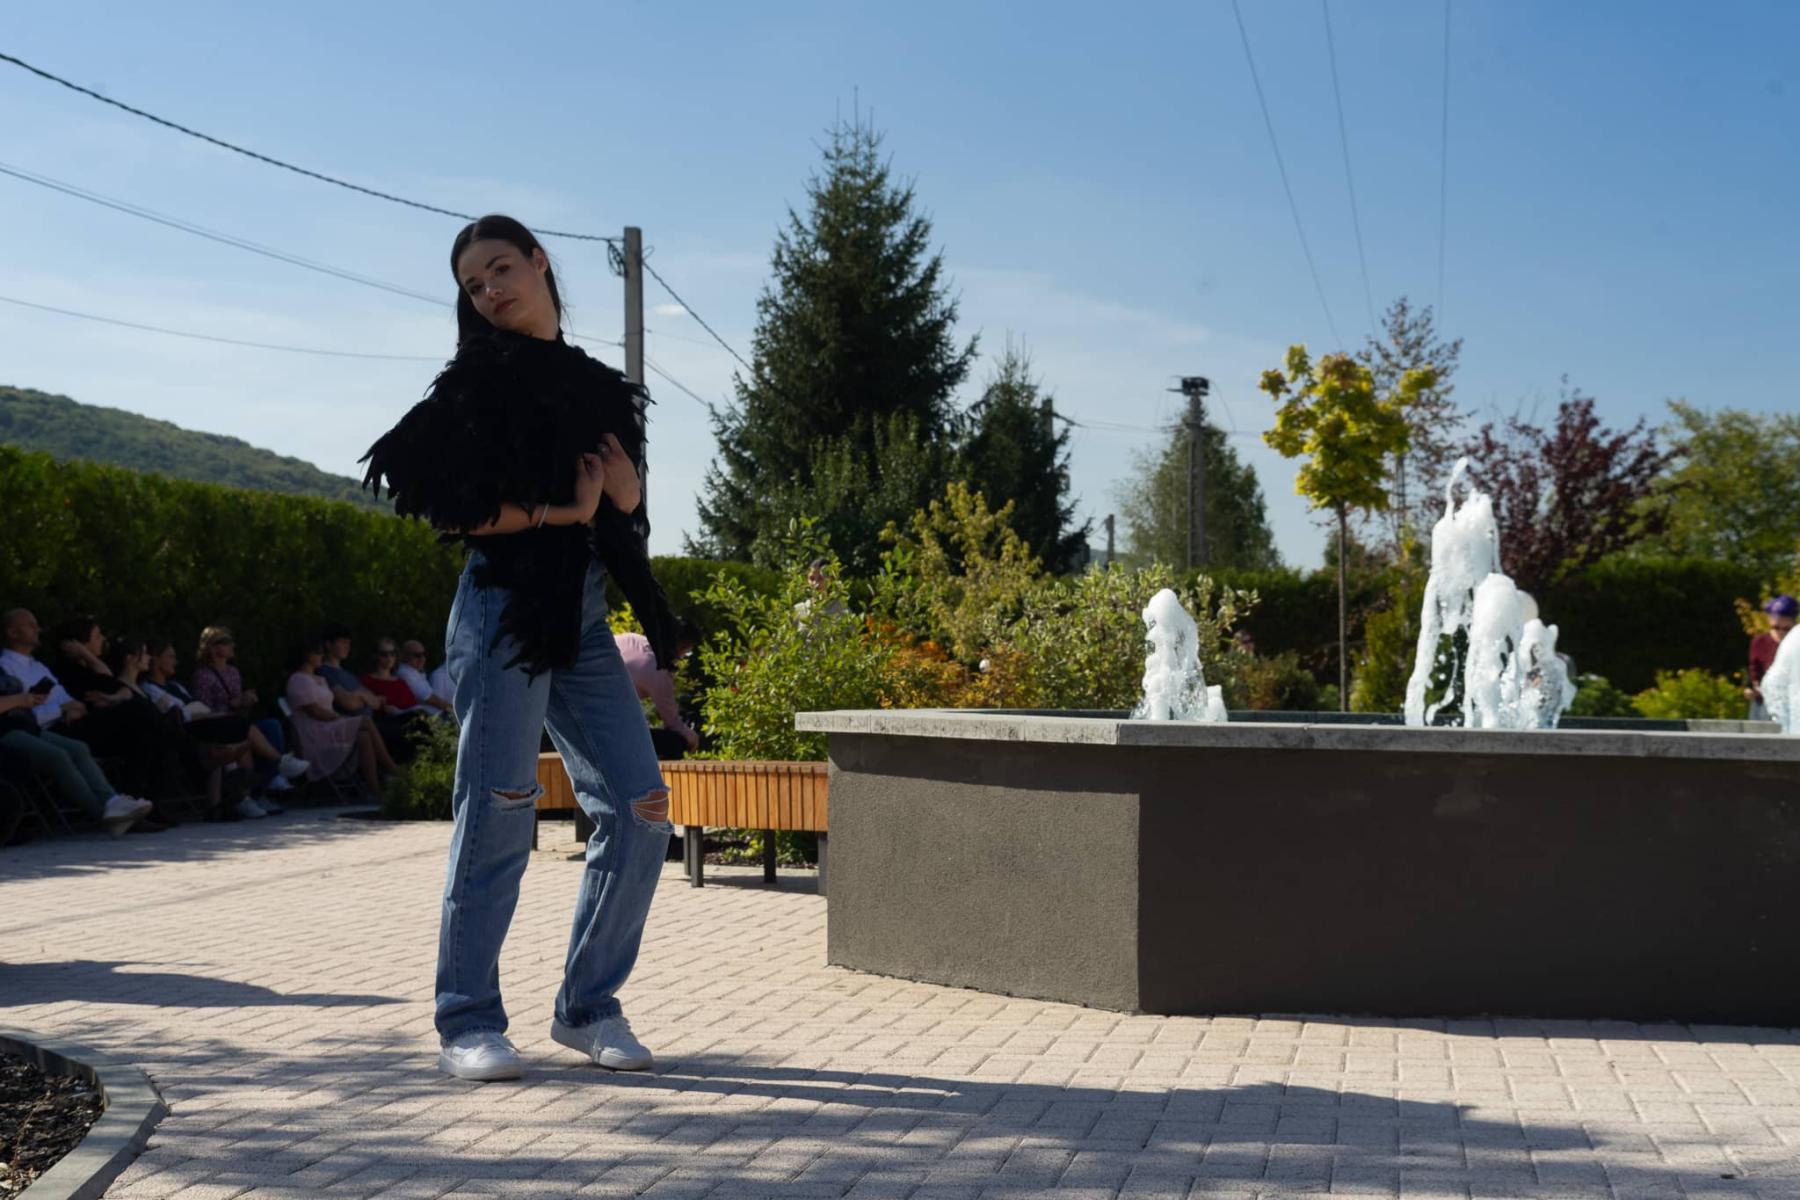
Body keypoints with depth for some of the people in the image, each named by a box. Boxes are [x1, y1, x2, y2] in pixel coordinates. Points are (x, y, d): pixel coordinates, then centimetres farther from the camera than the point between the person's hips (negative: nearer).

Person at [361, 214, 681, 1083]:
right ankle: (469, 1024, 3)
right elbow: (450, 510, -7)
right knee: (497, 815, -7)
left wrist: (625, 489, -2)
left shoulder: (597, 385, 18)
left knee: (641, 805, -1)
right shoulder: (480, 381, 2)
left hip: (582, 616, 6)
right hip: (505, 609, -6)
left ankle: (588, 1006, 10)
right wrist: (562, 511, -10)